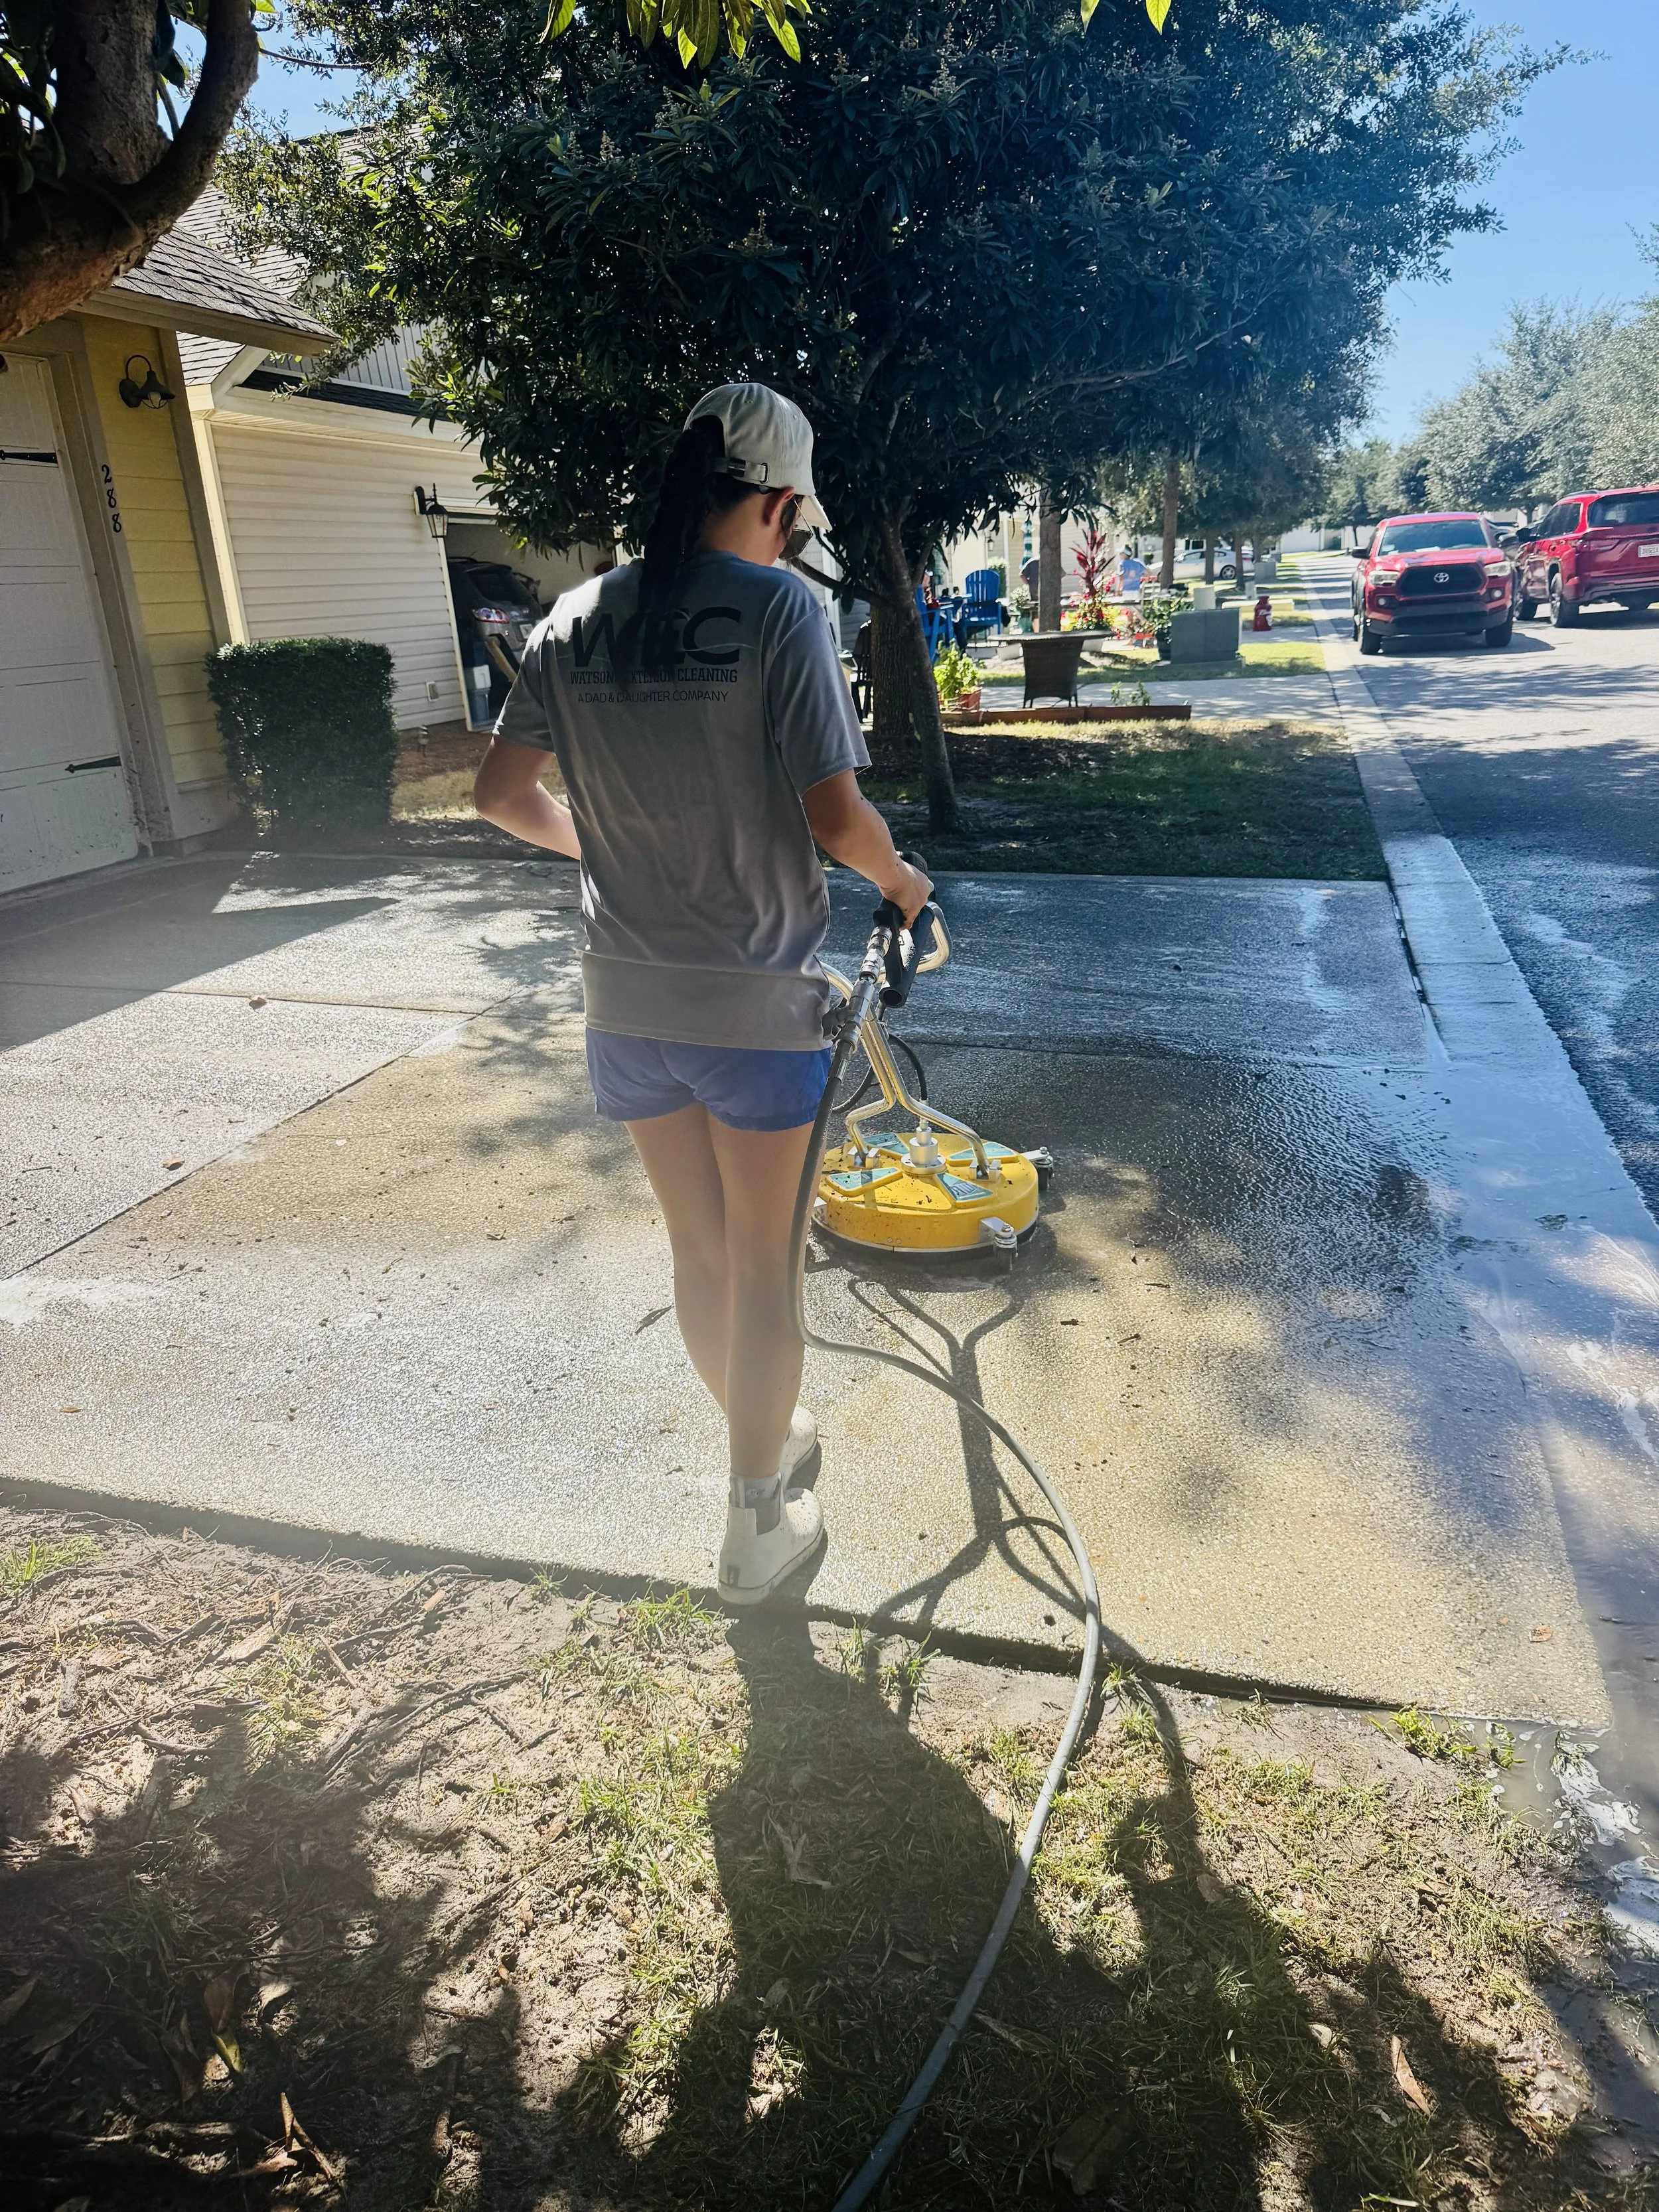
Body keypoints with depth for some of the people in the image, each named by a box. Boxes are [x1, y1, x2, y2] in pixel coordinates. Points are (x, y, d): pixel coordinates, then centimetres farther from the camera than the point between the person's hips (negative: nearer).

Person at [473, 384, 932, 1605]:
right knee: (762, 1267, 11)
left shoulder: (575, 620, 3)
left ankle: (768, 1443, 42)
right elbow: (835, 813, -18)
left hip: (629, 997, 5)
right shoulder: (779, 607, -13)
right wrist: (899, 879, 3)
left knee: (699, 1249, 20)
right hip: (757, 1002, -5)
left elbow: (501, 791, 7)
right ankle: (758, 1527, 25)